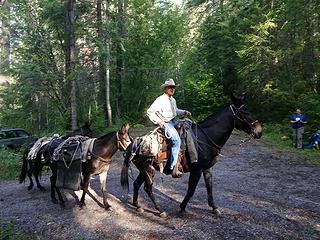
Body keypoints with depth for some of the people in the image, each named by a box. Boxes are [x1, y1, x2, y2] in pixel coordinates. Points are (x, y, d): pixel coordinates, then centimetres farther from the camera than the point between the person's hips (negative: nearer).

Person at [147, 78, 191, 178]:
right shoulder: (160, 100, -10)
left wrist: (184, 112, 14)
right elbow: (149, 112, -11)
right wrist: (158, 121, -19)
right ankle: (174, 168, -26)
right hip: (165, 123, -9)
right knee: (177, 140, -27)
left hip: (173, 122, 9)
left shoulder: (173, 100, 14)